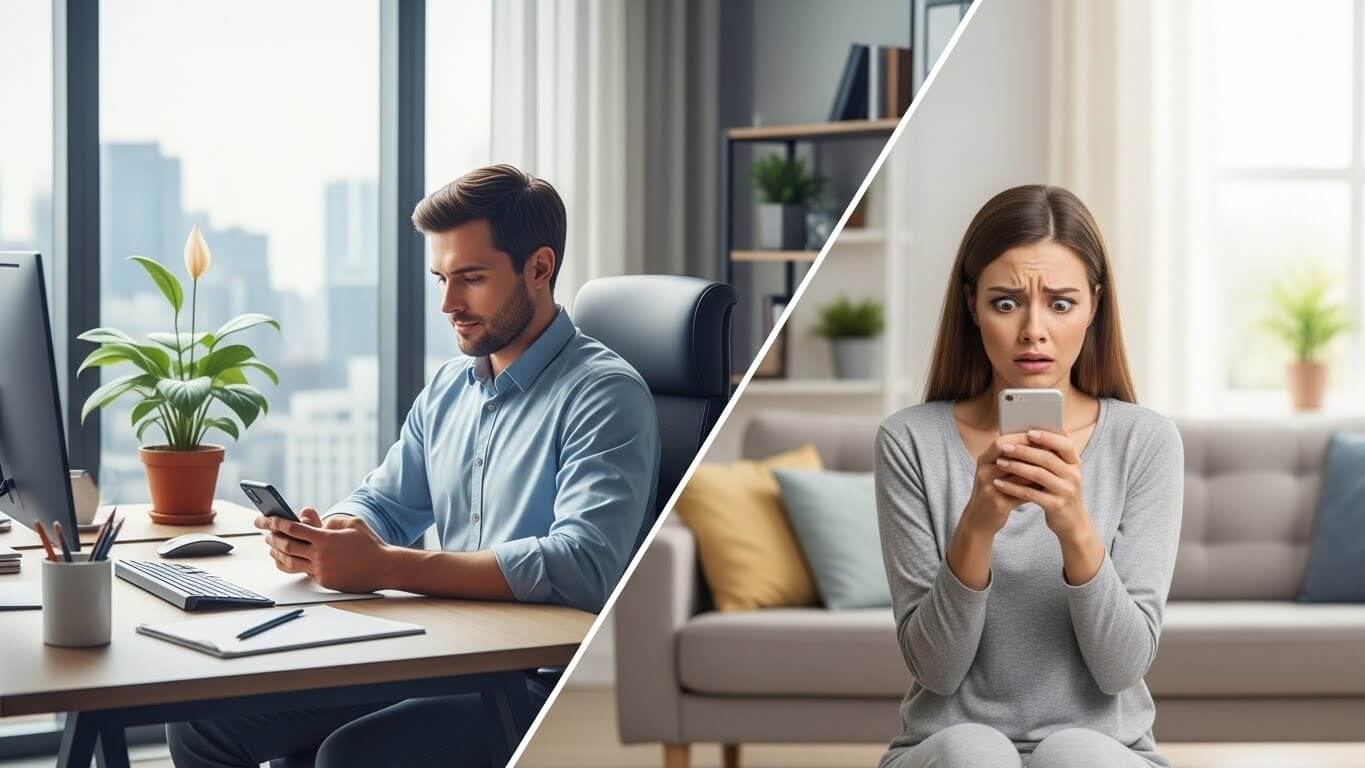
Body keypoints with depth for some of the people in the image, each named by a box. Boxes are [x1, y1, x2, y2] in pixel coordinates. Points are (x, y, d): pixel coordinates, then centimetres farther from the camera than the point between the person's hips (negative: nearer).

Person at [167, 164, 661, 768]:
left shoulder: (604, 395, -12)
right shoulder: (449, 389, 15)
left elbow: (584, 565, -25)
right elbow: (382, 505, 23)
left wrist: (386, 566, -29)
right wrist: (316, 538, -3)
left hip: (541, 683, -8)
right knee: (202, 717, -1)